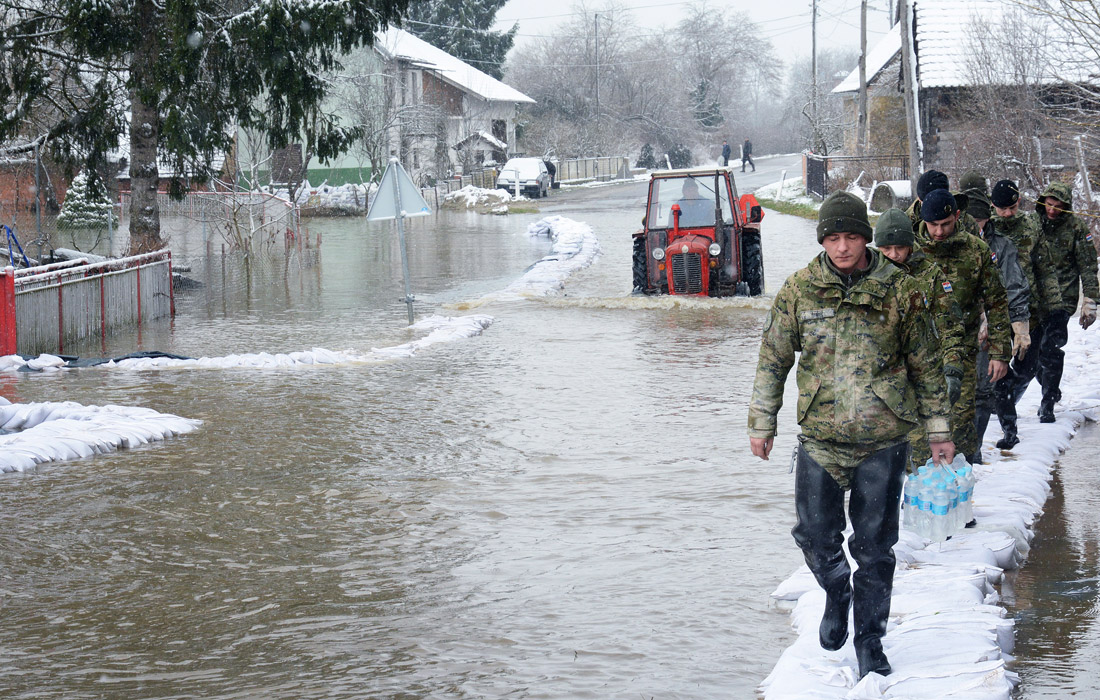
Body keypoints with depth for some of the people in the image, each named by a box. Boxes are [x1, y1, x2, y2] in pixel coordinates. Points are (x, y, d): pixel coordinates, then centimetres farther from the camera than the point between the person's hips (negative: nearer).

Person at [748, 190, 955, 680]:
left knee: (875, 547, 4)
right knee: (815, 536, 3)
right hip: (820, 438, 1)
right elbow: (773, 359, 8)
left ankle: (870, 643, 19)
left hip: (882, 442, -1)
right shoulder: (799, 290, 1)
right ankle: (836, 592, 36)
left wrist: (938, 429, 8)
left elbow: (926, 364, 7)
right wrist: (762, 422, 6)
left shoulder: (898, 290, -1)